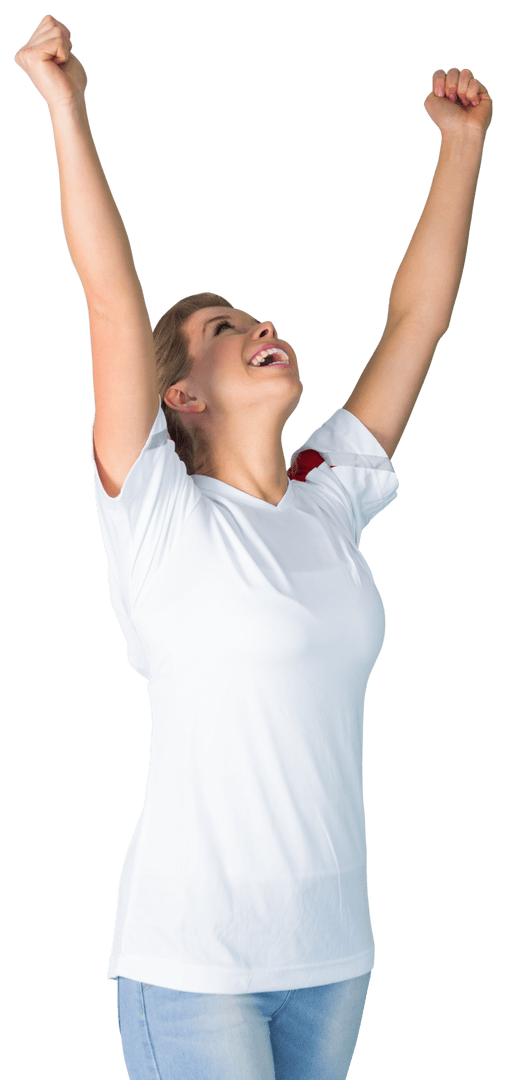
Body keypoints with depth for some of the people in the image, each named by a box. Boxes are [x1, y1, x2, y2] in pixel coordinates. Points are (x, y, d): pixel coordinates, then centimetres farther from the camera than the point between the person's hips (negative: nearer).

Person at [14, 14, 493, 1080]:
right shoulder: (163, 518, -7)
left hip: (333, 946, 5)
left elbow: (419, 314, 10)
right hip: (195, 955, -5)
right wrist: (66, 109, -18)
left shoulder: (330, 503, 8)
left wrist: (463, 142, 13)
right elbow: (114, 303, -16)